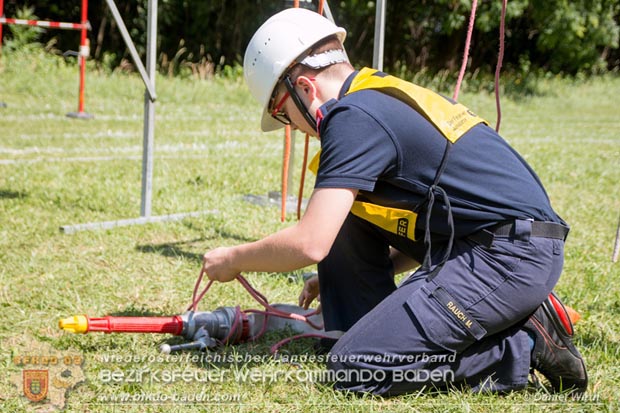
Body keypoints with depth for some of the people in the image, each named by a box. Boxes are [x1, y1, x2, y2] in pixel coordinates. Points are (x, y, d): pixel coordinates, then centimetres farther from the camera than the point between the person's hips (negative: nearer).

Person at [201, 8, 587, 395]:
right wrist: (344, 274, 28)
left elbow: (309, 244, -18)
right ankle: (363, 337, 15)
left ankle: (524, 347, -6)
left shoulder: (354, 116, -12)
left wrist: (233, 259, 1)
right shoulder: (388, 98, 18)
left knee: (355, 369, -11)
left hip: (512, 258, -10)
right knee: (340, 214, 14)